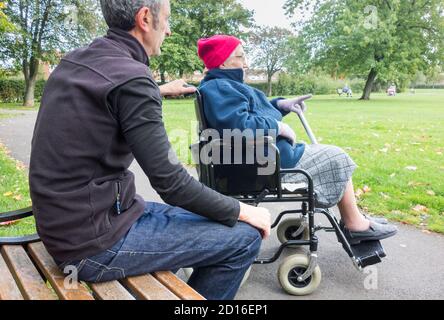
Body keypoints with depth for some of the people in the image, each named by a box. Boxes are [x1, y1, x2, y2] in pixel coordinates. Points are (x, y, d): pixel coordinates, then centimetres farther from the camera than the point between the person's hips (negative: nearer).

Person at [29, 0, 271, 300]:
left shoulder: (76, 61, 6)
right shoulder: (130, 77, -22)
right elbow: (171, 183, -21)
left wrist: (160, 91, 41)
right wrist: (242, 211, -7)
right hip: (96, 243, -9)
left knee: (200, 219, 21)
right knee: (244, 236, -6)